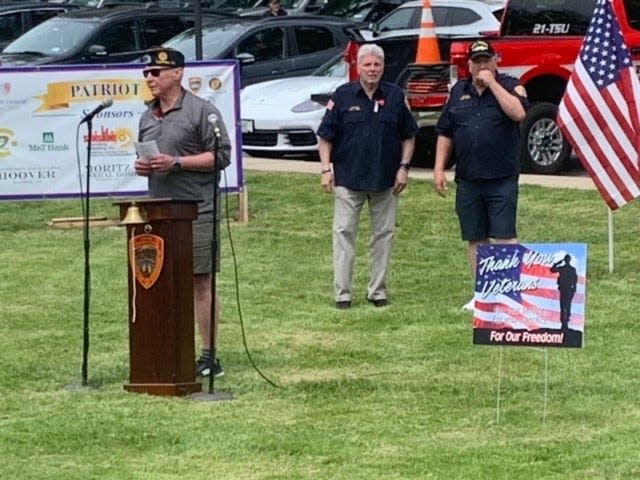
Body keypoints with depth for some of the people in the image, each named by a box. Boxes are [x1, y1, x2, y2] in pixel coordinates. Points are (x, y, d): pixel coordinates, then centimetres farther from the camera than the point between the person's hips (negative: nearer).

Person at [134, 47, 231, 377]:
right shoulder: (148, 117, 18)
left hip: (196, 211, -7)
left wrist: (176, 162, -16)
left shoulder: (201, 111, -5)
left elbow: (221, 156, -9)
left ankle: (209, 357, 0)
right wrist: (141, 166, 5)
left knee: (200, 282, -5)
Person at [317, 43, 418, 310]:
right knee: (344, 233, -2)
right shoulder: (343, 95, 0)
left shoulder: (396, 96, 4)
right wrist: (326, 169, -6)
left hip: (386, 180, 2)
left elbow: (408, 136, 10)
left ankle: (377, 290, 16)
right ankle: (343, 293, 3)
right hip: (348, 178, -2)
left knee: (384, 235, 7)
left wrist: (404, 167, 0)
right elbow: (326, 136, 2)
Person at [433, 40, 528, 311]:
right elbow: (444, 133, 15)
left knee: (504, 238, -7)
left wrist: (492, 84, -15)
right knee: (475, 240, 8)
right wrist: (439, 169, 7)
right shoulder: (459, 92, 13)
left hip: (502, 179, -4)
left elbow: (518, 113, -20)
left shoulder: (509, 87, 1)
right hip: (468, 180, 4)